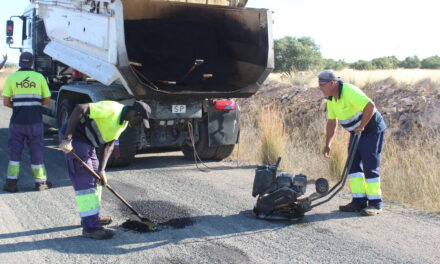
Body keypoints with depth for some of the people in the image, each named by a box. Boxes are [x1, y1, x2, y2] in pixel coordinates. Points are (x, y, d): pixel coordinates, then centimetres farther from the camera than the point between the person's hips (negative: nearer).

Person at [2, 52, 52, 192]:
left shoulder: (11, 78, 1)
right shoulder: (39, 77, 1)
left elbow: (6, 102, -3)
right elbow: (47, 100, 2)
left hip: (17, 121, 0)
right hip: (35, 121, 0)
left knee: (15, 151, 10)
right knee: (36, 151, 9)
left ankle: (11, 182, 8)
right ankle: (40, 182, 15)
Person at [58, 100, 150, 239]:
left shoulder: (123, 122, 7)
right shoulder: (111, 110, -23)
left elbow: (109, 145, 5)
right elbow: (80, 108, -30)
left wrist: (101, 170, -5)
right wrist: (67, 138, -31)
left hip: (86, 141, 10)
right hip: (74, 137, -10)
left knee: (95, 177, 18)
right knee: (85, 180, -10)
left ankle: (93, 216, 33)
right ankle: (90, 227, -7)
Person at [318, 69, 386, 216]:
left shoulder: (349, 92, -26)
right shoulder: (331, 98, 3)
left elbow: (370, 106, -36)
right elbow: (332, 122, 11)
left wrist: (362, 126, -25)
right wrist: (328, 144, 6)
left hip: (372, 130, -9)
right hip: (356, 132, 9)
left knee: (370, 167, -8)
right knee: (353, 165, 6)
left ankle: (375, 204, 1)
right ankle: (359, 202, 10)